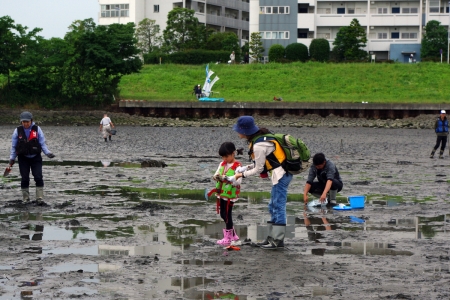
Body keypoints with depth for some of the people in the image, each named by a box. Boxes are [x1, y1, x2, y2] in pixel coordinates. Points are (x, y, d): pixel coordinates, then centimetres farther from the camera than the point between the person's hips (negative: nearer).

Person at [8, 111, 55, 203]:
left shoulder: (37, 129, -2)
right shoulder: (18, 131, -1)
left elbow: (42, 144, 2)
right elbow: (13, 146, 6)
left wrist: (48, 153, -11)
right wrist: (12, 158, 4)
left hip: (36, 158, -1)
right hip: (23, 158, 1)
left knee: (38, 177, -8)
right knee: (25, 179, 2)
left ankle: (39, 197, -4)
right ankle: (25, 198, 12)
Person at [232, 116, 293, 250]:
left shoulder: (258, 146, -22)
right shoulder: (260, 136, 7)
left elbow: (258, 169, -12)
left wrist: (242, 174, 1)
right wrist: (245, 168, 10)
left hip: (281, 175, -10)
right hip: (281, 174, 10)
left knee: (278, 207, -5)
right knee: (273, 207, 14)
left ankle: (278, 240, -1)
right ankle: (272, 238, 19)